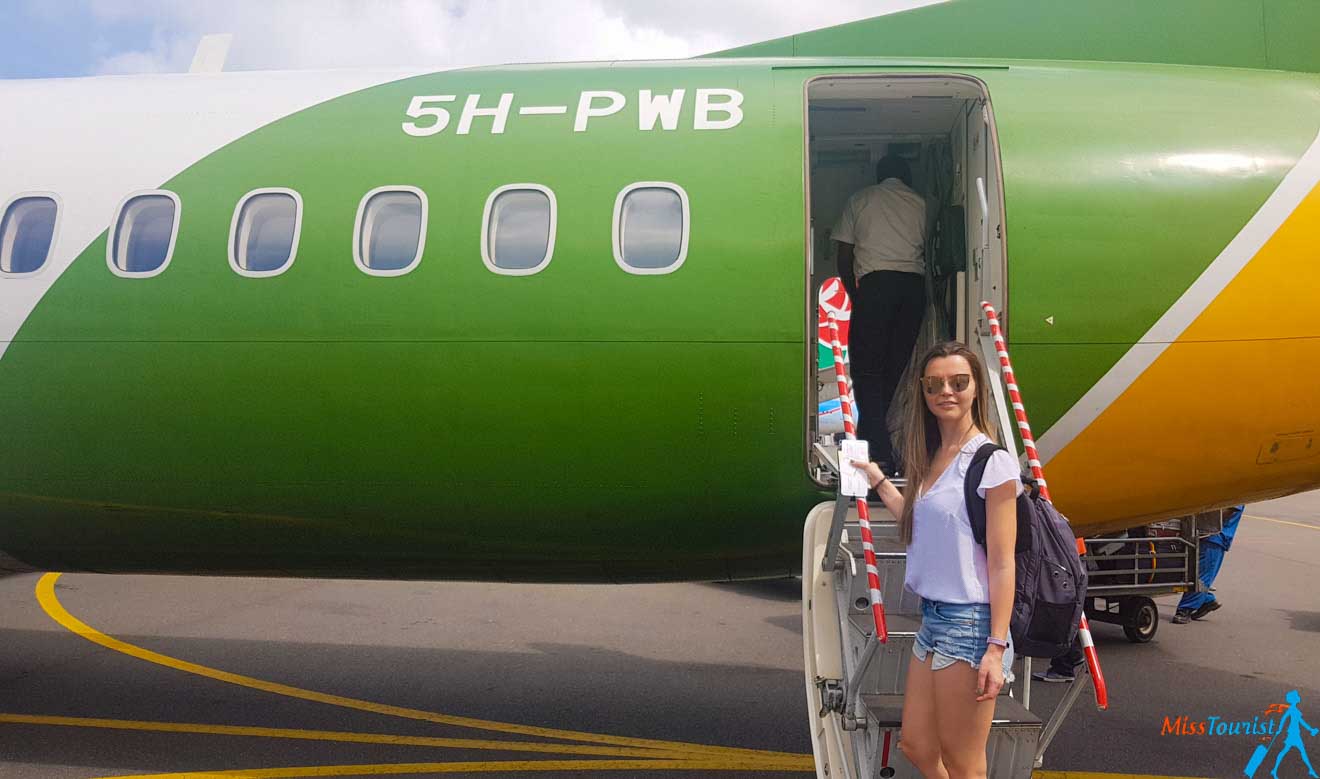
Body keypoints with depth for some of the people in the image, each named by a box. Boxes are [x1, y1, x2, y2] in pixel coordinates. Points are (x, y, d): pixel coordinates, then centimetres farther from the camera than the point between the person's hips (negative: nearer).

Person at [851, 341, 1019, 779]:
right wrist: (877, 480, 28)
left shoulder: (992, 463, -12)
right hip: (932, 616, 8)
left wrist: (997, 647, -18)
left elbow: (1002, 564, -14)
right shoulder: (930, 460, 11)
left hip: (969, 623, -8)